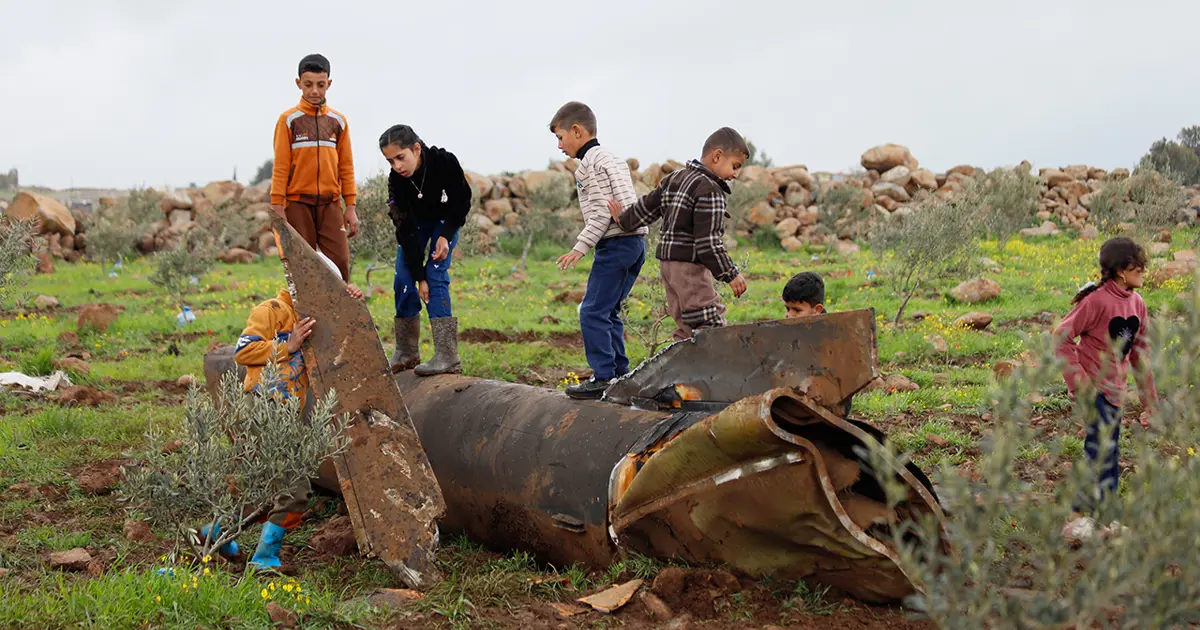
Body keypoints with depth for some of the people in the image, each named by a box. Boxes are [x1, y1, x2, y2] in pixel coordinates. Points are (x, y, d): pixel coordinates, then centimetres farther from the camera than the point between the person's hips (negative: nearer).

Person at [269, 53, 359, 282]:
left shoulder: (338, 121, 9)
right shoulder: (289, 120, 1)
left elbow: (346, 166, 10)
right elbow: (280, 167, -1)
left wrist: (350, 207, 5)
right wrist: (277, 207, -6)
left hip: (330, 204, 2)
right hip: (298, 205, -2)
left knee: (340, 262, -7)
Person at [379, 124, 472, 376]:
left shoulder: (445, 162, -34)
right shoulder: (396, 181, -30)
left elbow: (463, 200, -16)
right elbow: (406, 232, -27)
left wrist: (446, 236, -27)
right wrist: (419, 277, -28)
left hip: (445, 220, -2)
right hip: (415, 222, 2)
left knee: (436, 275, -18)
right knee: (404, 279, -8)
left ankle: (447, 357, -24)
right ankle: (406, 354, 6)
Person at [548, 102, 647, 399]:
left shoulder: (591, 163, -9)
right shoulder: (612, 159, 21)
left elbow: (602, 211, -17)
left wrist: (581, 246, -16)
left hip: (615, 243, -10)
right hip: (634, 241, 10)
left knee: (592, 312, -8)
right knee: (608, 312, 14)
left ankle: (604, 377, -10)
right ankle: (620, 374, 14)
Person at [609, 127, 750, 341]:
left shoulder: (674, 178, 13)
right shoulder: (709, 190, -15)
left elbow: (647, 207, 22)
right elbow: (708, 241, -19)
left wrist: (624, 220, 39)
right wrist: (730, 274, -14)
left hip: (668, 260, 10)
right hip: (690, 266, -10)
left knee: (687, 328, 13)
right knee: (711, 326, -13)